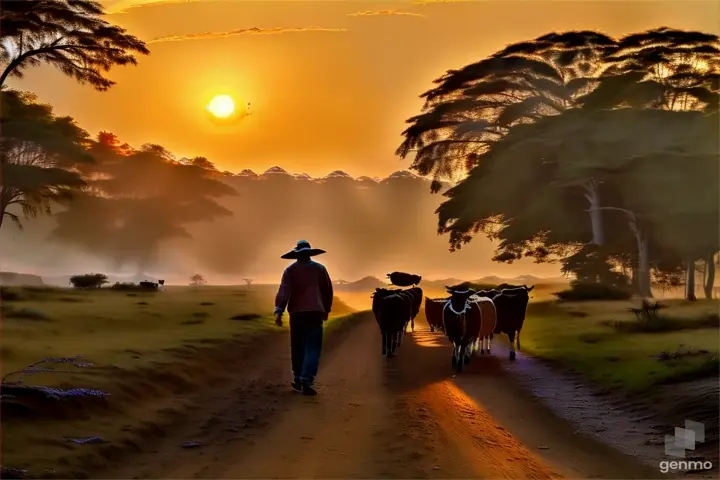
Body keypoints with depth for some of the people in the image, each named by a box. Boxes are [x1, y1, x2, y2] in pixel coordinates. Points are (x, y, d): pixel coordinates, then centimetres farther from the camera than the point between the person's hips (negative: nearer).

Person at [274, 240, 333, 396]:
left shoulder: (290, 270, 2)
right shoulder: (319, 268, 5)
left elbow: (283, 291, -10)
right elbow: (328, 290, 10)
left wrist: (278, 311, -16)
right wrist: (326, 309, 21)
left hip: (297, 313, 1)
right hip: (315, 312, -1)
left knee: (298, 347, 14)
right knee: (312, 348, -4)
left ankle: (298, 380, 20)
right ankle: (306, 381, -17)